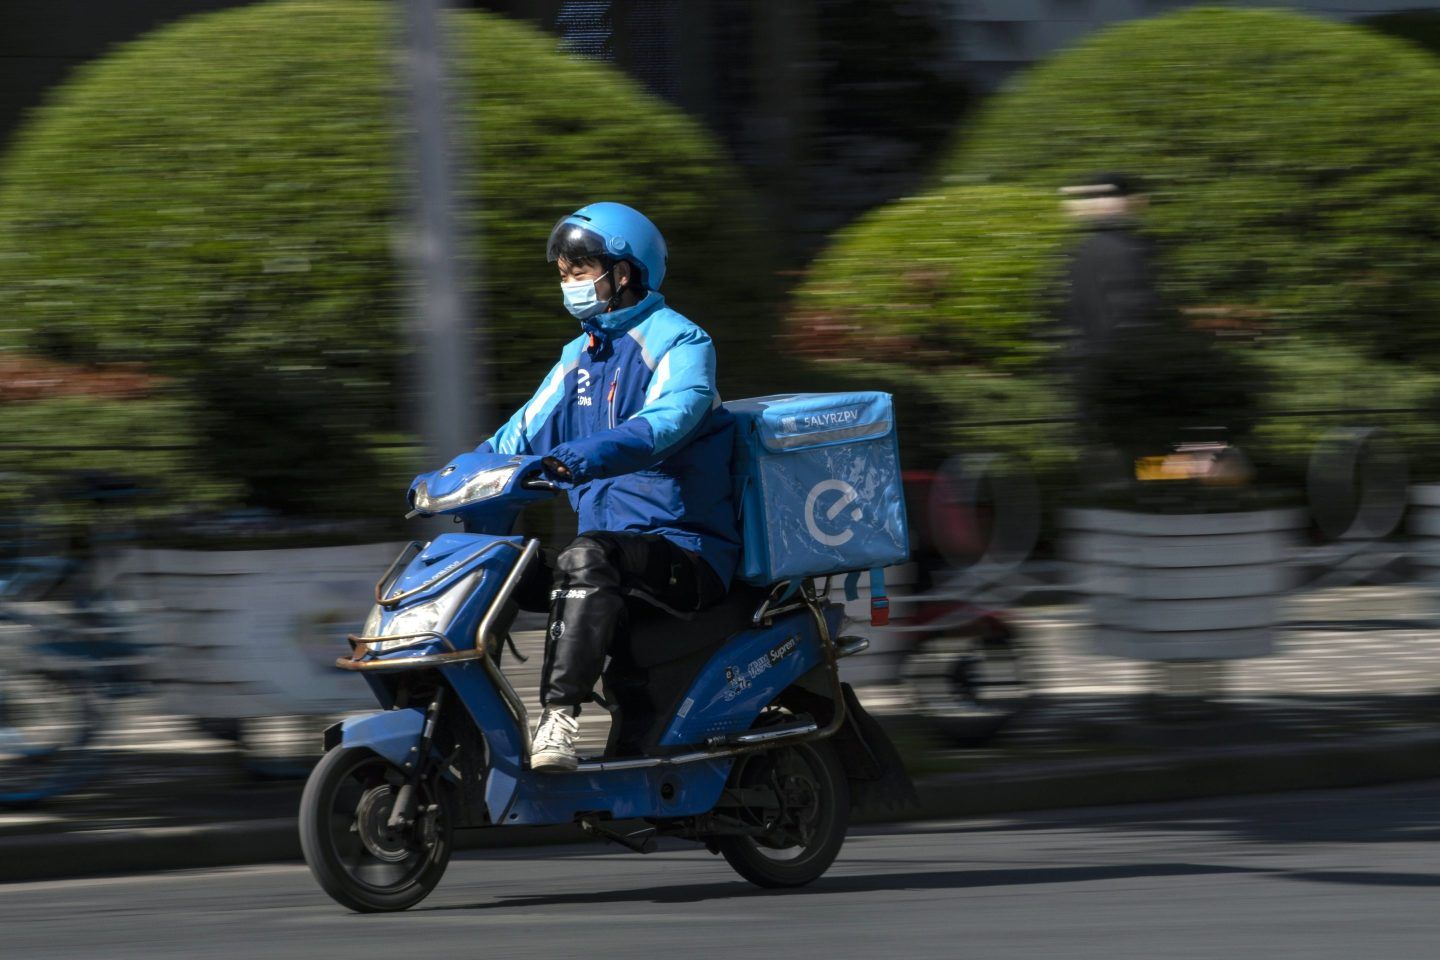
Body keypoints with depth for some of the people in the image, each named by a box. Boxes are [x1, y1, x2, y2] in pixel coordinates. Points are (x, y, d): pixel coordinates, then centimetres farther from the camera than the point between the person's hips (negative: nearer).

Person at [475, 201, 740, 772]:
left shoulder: (679, 343, -7)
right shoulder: (580, 356, 20)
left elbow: (663, 424, -26)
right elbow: (525, 431, 18)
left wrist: (574, 459, -43)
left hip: (686, 550, -8)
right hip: (611, 542, 8)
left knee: (586, 559, -38)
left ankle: (559, 716, -46)